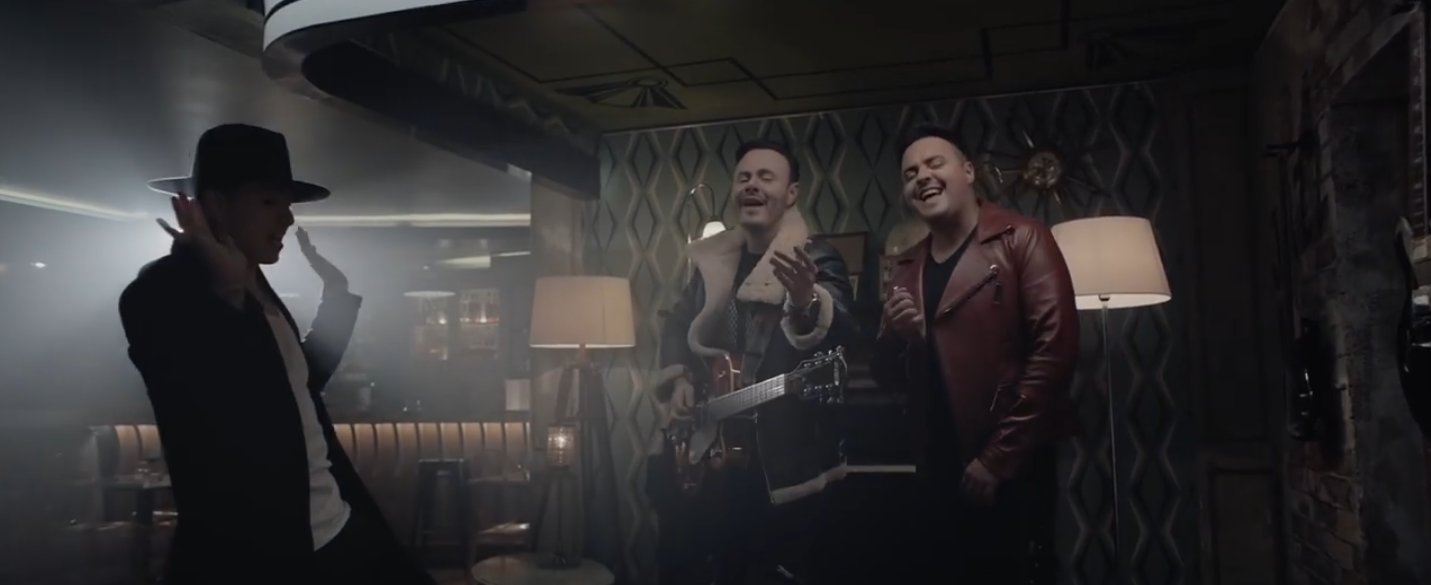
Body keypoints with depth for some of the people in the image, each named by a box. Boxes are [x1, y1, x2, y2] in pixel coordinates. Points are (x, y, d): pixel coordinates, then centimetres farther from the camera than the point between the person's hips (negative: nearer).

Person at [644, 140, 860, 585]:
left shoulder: (816, 260, -10)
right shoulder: (712, 258, 8)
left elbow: (843, 336, -27)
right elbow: (677, 325, 19)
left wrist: (806, 303, -49)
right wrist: (678, 379, 1)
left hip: (775, 459, -6)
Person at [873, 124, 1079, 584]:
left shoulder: (1021, 240, -7)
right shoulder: (905, 269, 10)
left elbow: (1055, 349, -15)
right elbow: (889, 377, 13)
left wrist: (998, 457, -16)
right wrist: (898, 337, -9)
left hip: (1013, 470, -5)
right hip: (939, 475, 6)